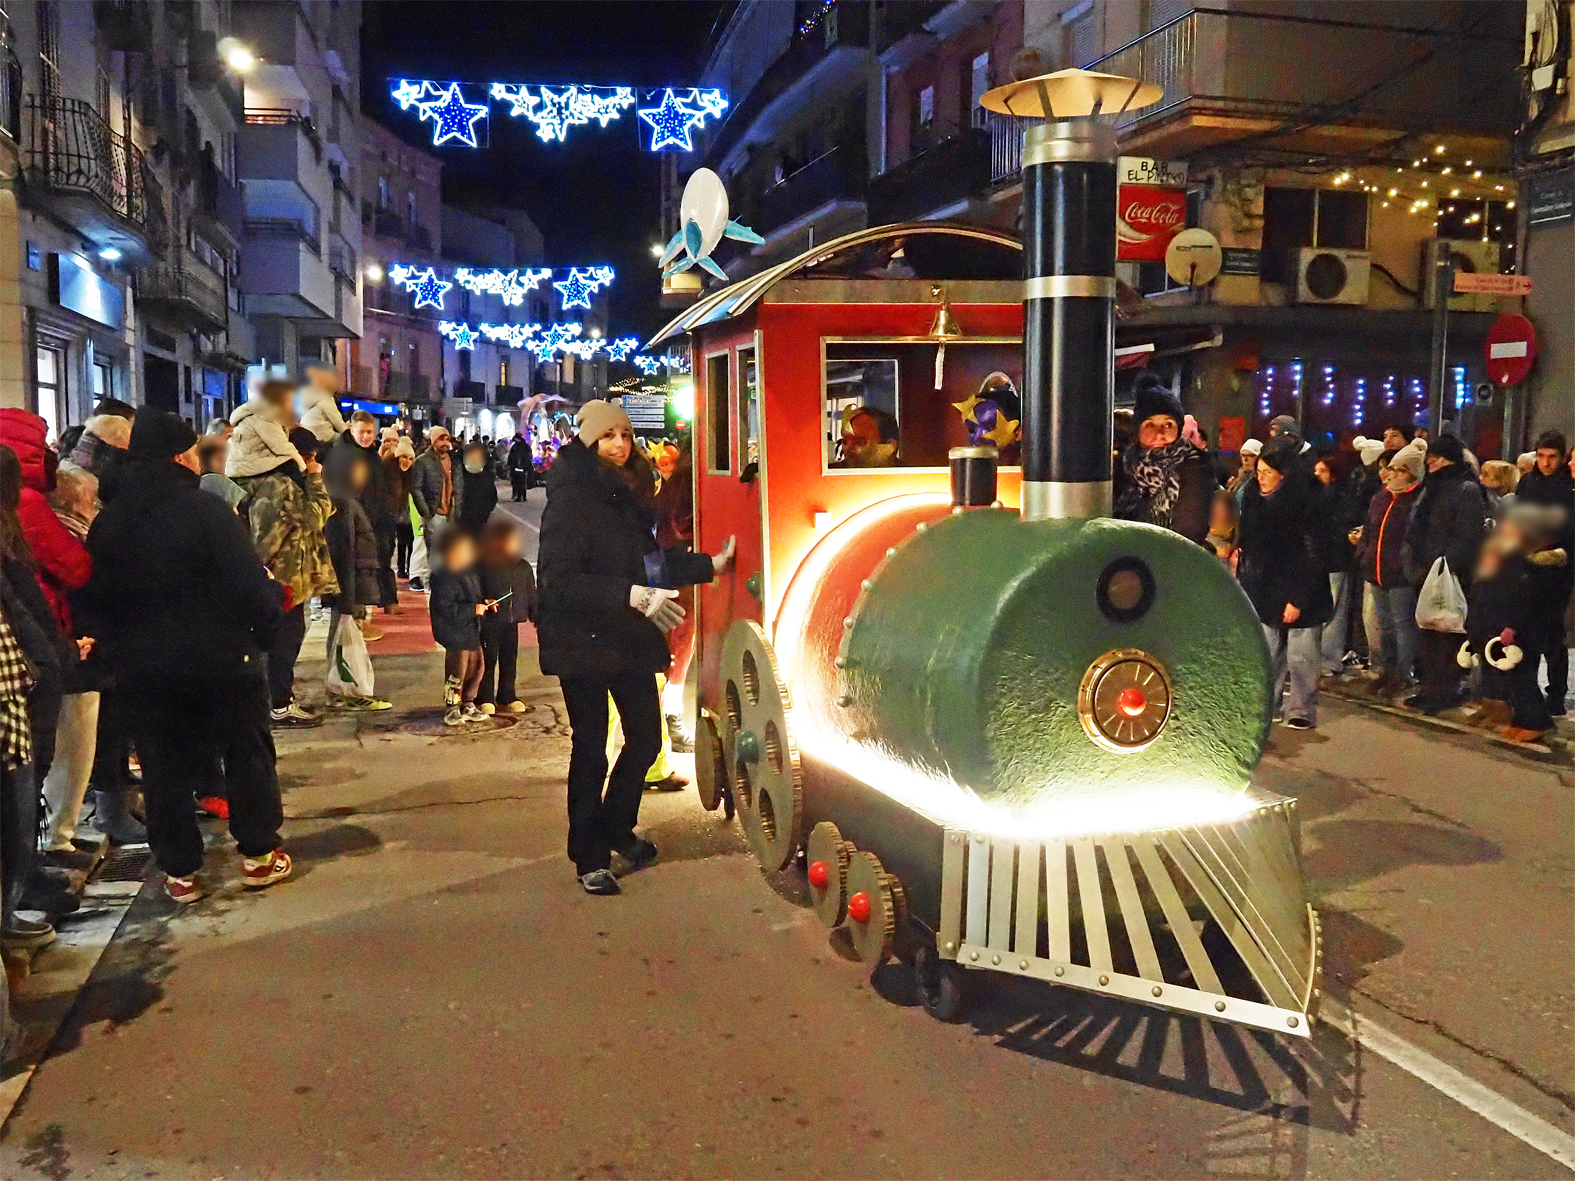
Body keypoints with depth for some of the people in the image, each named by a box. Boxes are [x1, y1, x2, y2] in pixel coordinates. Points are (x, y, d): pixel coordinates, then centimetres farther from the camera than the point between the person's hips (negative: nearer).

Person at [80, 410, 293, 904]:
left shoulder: (108, 519, 1)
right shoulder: (204, 508, -17)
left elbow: (95, 595, 8)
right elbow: (249, 584, -20)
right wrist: (277, 595, 1)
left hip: (144, 665, 4)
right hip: (221, 659, -4)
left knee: (163, 766, 12)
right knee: (246, 753, 12)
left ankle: (179, 870, 18)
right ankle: (258, 854, 21)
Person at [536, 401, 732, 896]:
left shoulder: (623, 494, 12)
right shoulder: (570, 500, -14)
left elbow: (650, 558, 20)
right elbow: (560, 579, -24)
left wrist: (710, 565, 14)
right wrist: (632, 595, -31)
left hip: (630, 635, 7)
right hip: (582, 641, -7)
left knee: (646, 736, 11)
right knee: (590, 749, 1)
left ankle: (617, 827, 34)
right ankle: (589, 858, 16)